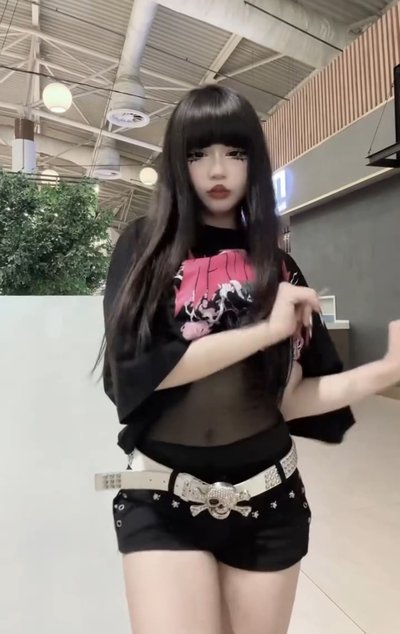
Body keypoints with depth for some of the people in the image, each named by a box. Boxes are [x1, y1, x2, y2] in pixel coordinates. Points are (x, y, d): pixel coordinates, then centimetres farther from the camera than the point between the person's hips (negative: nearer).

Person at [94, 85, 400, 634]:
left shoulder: (277, 267, 2)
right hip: (162, 499, -2)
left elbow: (288, 397, -3)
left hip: (268, 497, 3)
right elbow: (133, 368, -17)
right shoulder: (144, 248, -3)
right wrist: (266, 329, -18)